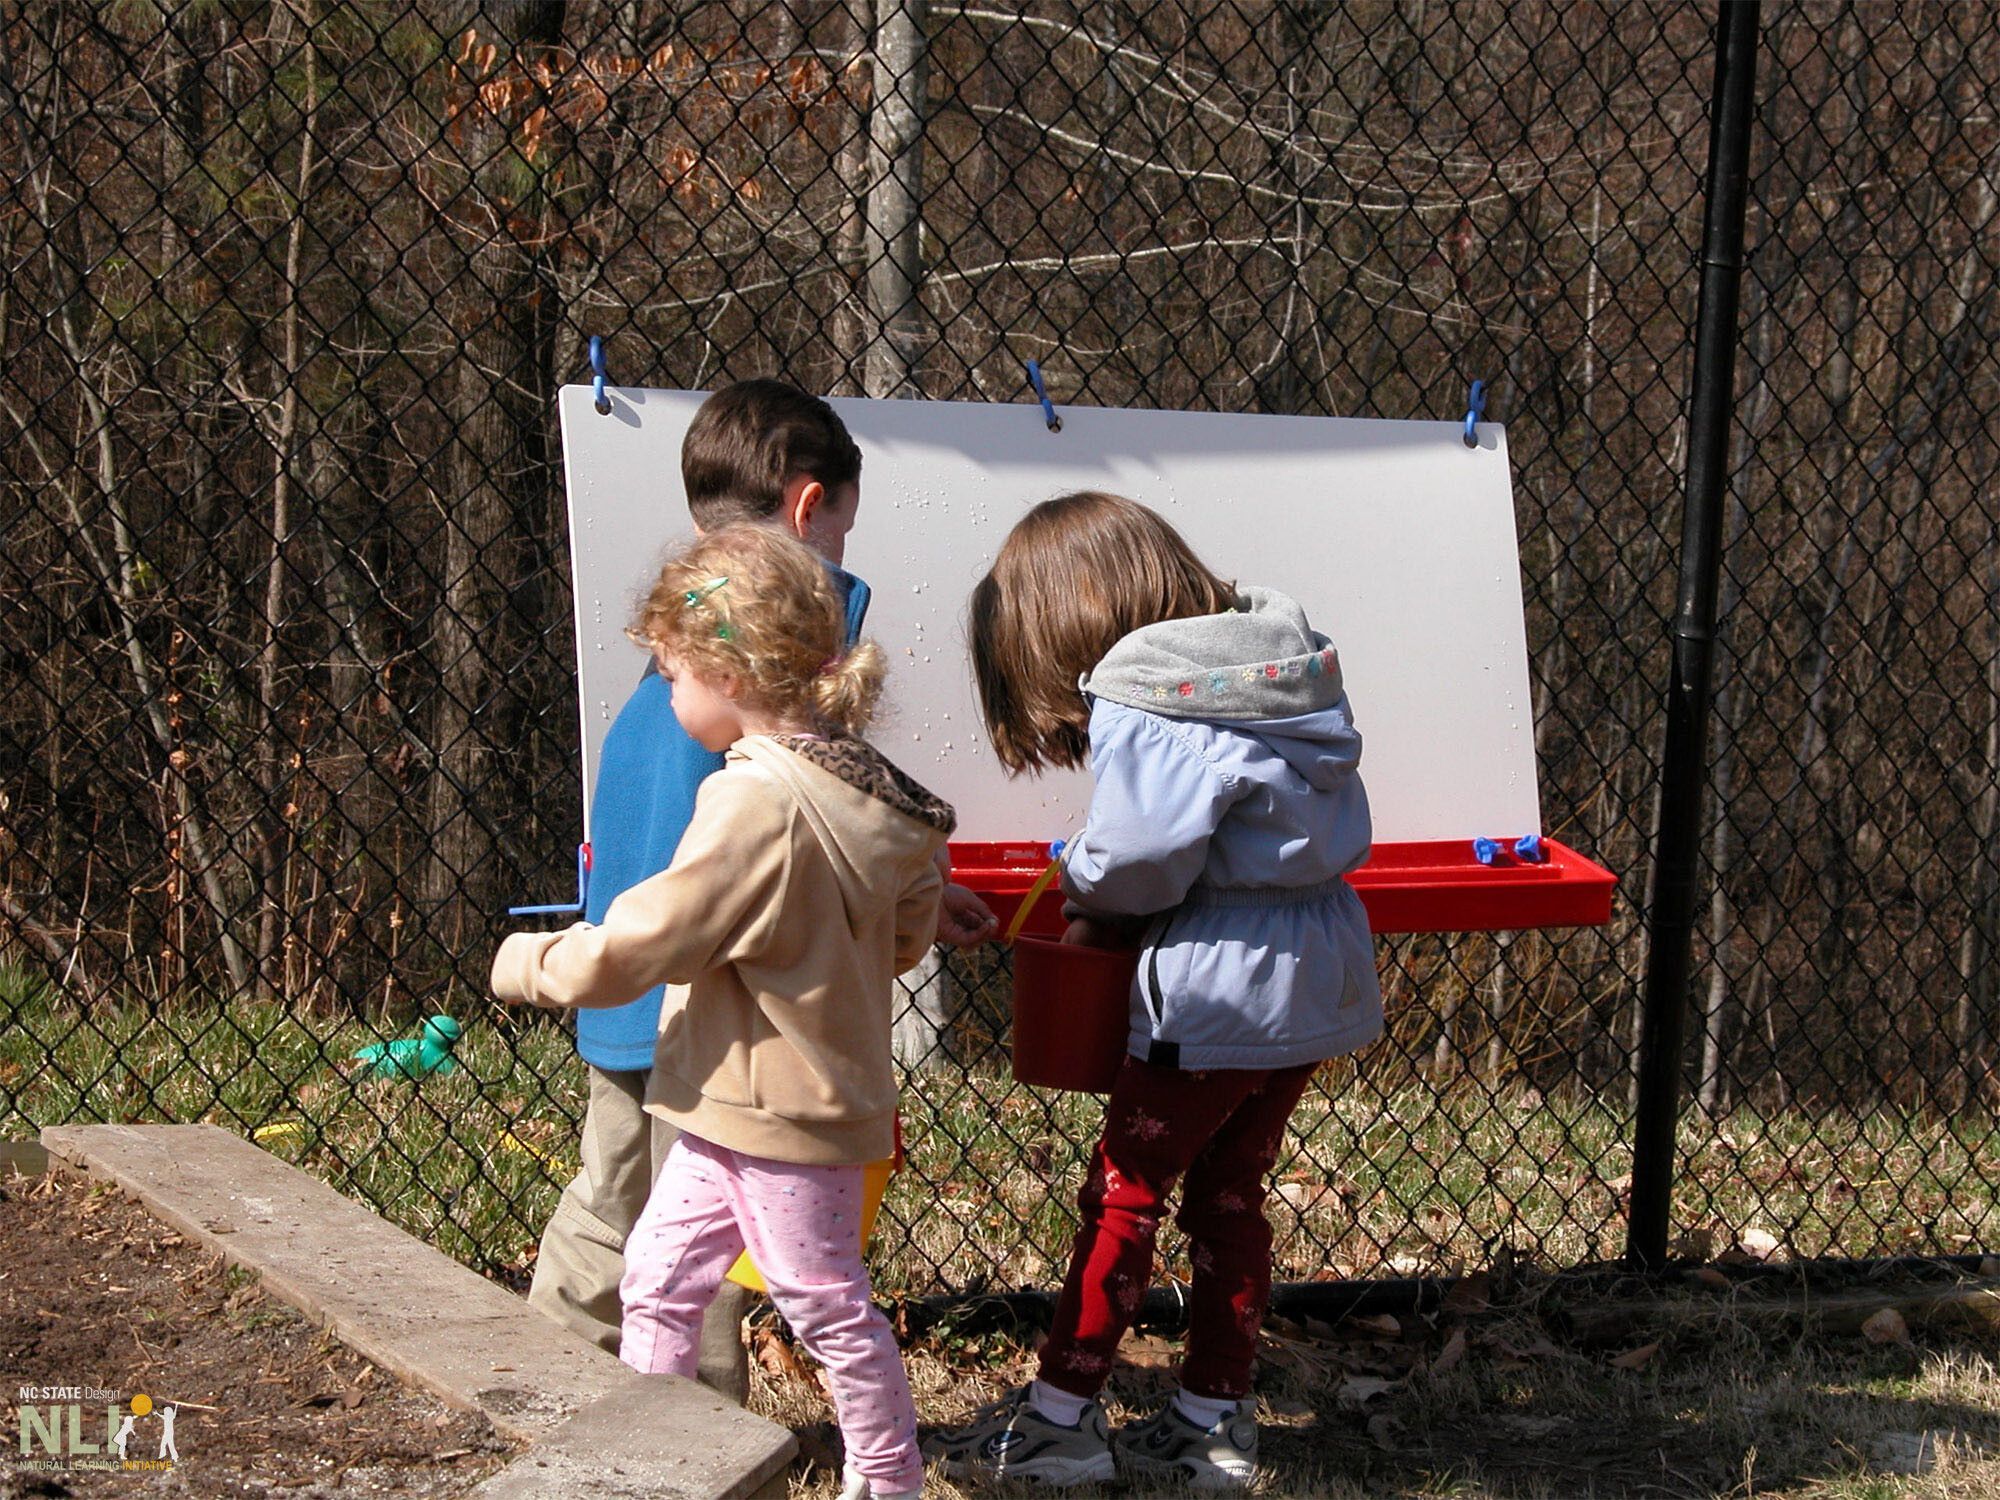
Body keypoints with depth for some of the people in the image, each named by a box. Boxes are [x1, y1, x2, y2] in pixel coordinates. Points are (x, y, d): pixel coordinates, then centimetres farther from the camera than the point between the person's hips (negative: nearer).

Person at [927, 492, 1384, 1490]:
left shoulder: (1141, 703, -16)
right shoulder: (1289, 661, 9)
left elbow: (1138, 859, -24)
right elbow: (1334, 829, 10)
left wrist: (1083, 894, -1)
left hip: (1216, 990, -8)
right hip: (1318, 981, 8)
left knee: (1123, 1195, 5)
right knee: (1230, 1195, 16)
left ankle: (1060, 1418, 12)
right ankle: (1215, 1421, 22)